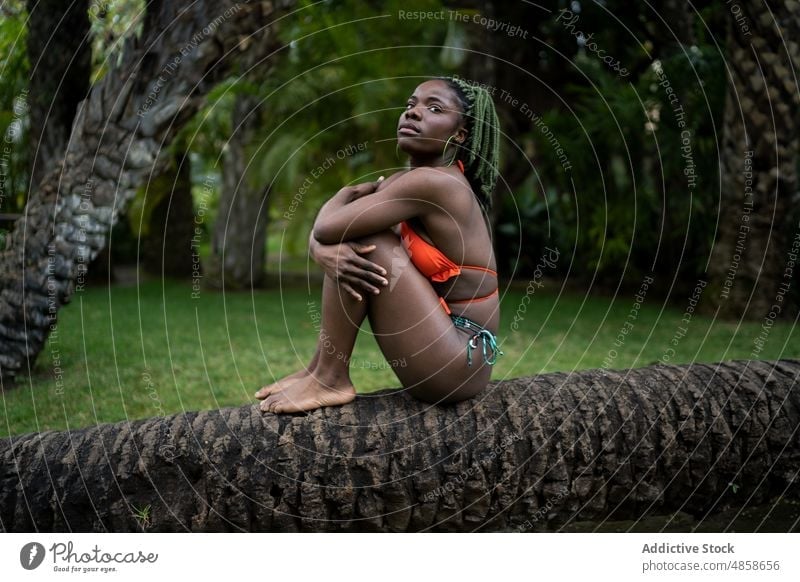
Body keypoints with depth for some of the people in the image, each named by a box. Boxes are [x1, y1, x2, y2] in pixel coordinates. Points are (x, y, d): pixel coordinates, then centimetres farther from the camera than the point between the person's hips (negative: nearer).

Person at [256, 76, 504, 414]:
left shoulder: (433, 183, -19)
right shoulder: (403, 181, 9)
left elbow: (326, 229, -21)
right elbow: (320, 236, 4)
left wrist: (347, 194, 2)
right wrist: (325, 253, -20)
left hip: (455, 365, -9)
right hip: (447, 353, 9)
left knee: (361, 241, -15)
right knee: (345, 252, 9)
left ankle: (330, 378, -7)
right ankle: (320, 367, 10)